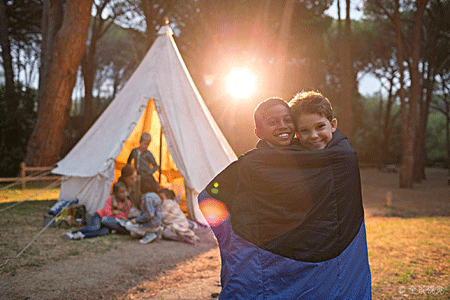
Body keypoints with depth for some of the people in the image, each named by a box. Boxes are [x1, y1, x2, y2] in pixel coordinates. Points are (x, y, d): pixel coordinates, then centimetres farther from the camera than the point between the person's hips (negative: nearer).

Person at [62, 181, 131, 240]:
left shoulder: (128, 203, 0)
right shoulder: (111, 199, -7)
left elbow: (124, 216, 3)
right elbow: (107, 212, -10)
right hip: (99, 216, -2)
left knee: (106, 230, -35)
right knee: (96, 227, -36)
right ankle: (72, 233, -39)